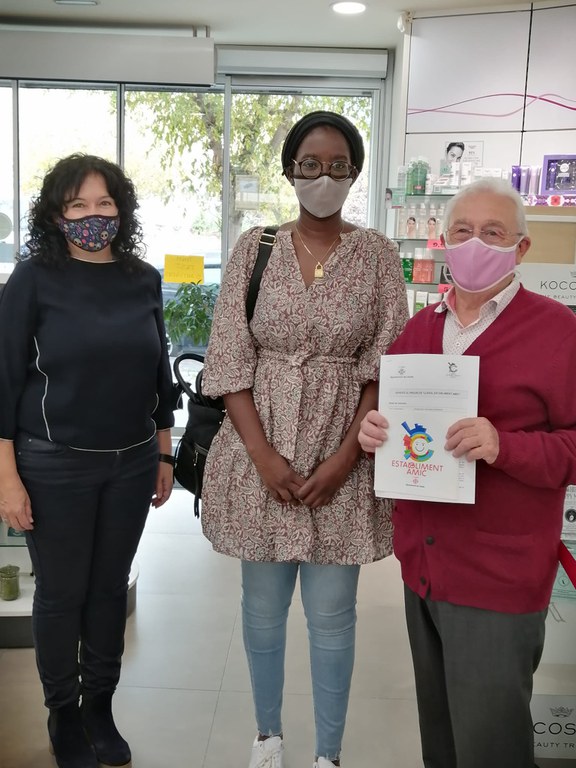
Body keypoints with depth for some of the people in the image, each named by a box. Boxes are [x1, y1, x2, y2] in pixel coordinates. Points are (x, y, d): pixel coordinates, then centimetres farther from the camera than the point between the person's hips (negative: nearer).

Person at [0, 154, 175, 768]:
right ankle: (63, 715, 32)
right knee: (61, 593, 10)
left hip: (131, 464, 4)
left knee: (111, 586, 14)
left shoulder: (142, 280, 3)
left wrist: (164, 456, 11)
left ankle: (101, 706, 34)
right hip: (56, 467, -3)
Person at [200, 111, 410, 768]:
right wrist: (264, 456, -11)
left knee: (331, 613, 7)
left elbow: (386, 367, -2)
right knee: (263, 604, 14)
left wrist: (344, 458, -12)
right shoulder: (254, 248, 1)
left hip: (344, 457, -1)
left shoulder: (376, 255, 1)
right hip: (261, 451, 1)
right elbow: (228, 359, -2)